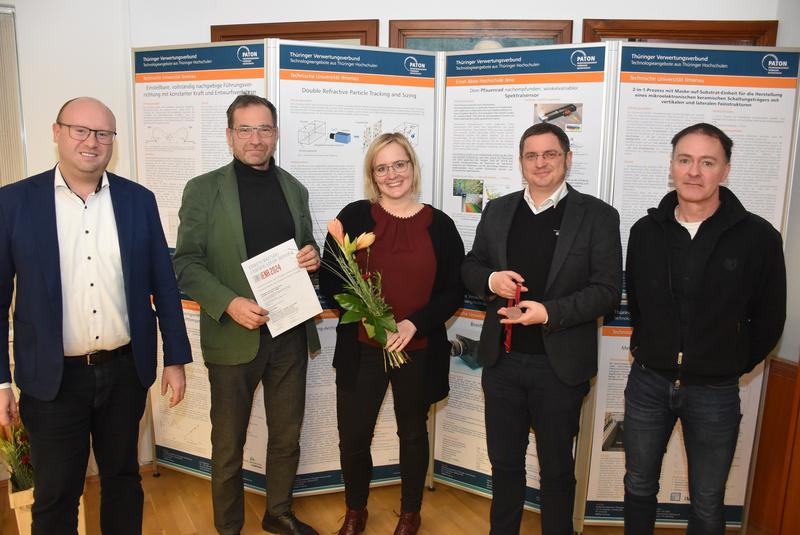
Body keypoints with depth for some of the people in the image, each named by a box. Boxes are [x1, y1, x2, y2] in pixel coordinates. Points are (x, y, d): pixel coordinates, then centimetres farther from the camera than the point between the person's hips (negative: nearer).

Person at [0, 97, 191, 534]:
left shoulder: (138, 199, 0)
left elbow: (163, 284, 2)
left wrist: (175, 358, 2)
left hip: (126, 371, 2)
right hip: (53, 378, -1)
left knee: (123, 479, 19)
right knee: (55, 496, 13)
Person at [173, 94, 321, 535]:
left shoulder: (295, 189, 10)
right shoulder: (203, 189, -3)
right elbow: (187, 263, -6)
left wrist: (313, 258, -7)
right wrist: (229, 303, -21)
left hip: (290, 333, 4)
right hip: (233, 334, -4)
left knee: (287, 436, 17)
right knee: (228, 444, 12)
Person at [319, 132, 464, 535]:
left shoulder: (439, 225, -2)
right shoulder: (354, 216, -3)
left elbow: (454, 291, -2)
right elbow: (329, 280, -2)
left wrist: (414, 324, -16)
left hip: (419, 350, 1)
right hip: (360, 349, 0)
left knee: (413, 433, 18)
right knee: (353, 437, 8)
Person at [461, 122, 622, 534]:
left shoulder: (598, 216, -5)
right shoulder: (497, 211, 7)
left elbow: (607, 289, -9)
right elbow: (470, 267, 12)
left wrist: (551, 312, -22)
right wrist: (491, 279, -11)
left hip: (560, 365, -3)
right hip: (502, 360, 3)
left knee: (556, 467, 16)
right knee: (504, 460, 19)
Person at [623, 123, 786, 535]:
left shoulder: (759, 237, -11)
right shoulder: (645, 231, -2)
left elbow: (769, 319, 0)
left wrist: (734, 366, 5)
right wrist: (655, 352, 12)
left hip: (715, 392, -2)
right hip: (648, 381, 2)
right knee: (639, 487, 17)